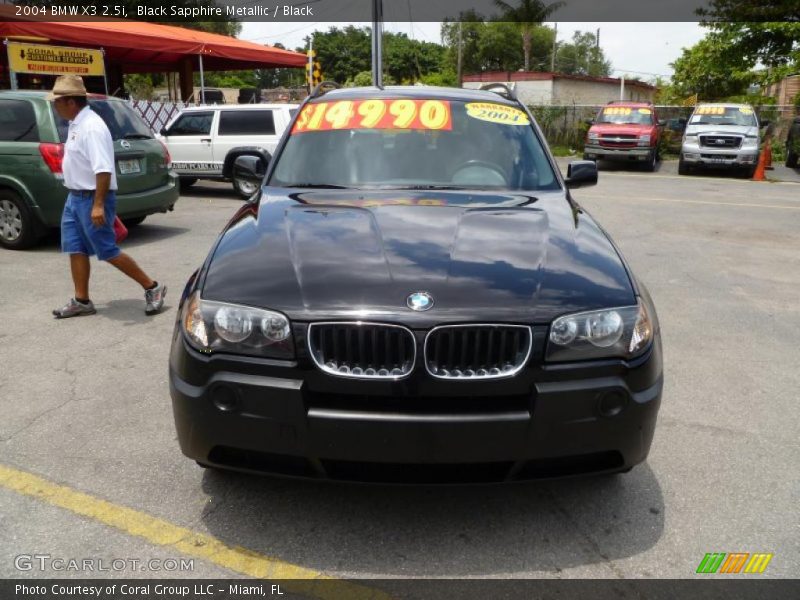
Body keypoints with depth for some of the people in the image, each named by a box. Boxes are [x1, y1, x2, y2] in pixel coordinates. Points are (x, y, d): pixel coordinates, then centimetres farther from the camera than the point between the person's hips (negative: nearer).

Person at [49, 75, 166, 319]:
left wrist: (98, 205, -30)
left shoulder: (91, 127, -20)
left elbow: (103, 169, -27)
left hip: (91, 199, -10)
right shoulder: (76, 124, 11)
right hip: (75, 197, 10)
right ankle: (81, 301, 18)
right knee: (75, 249, 10)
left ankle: (152, 288, 5)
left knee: (107, 252, -5)